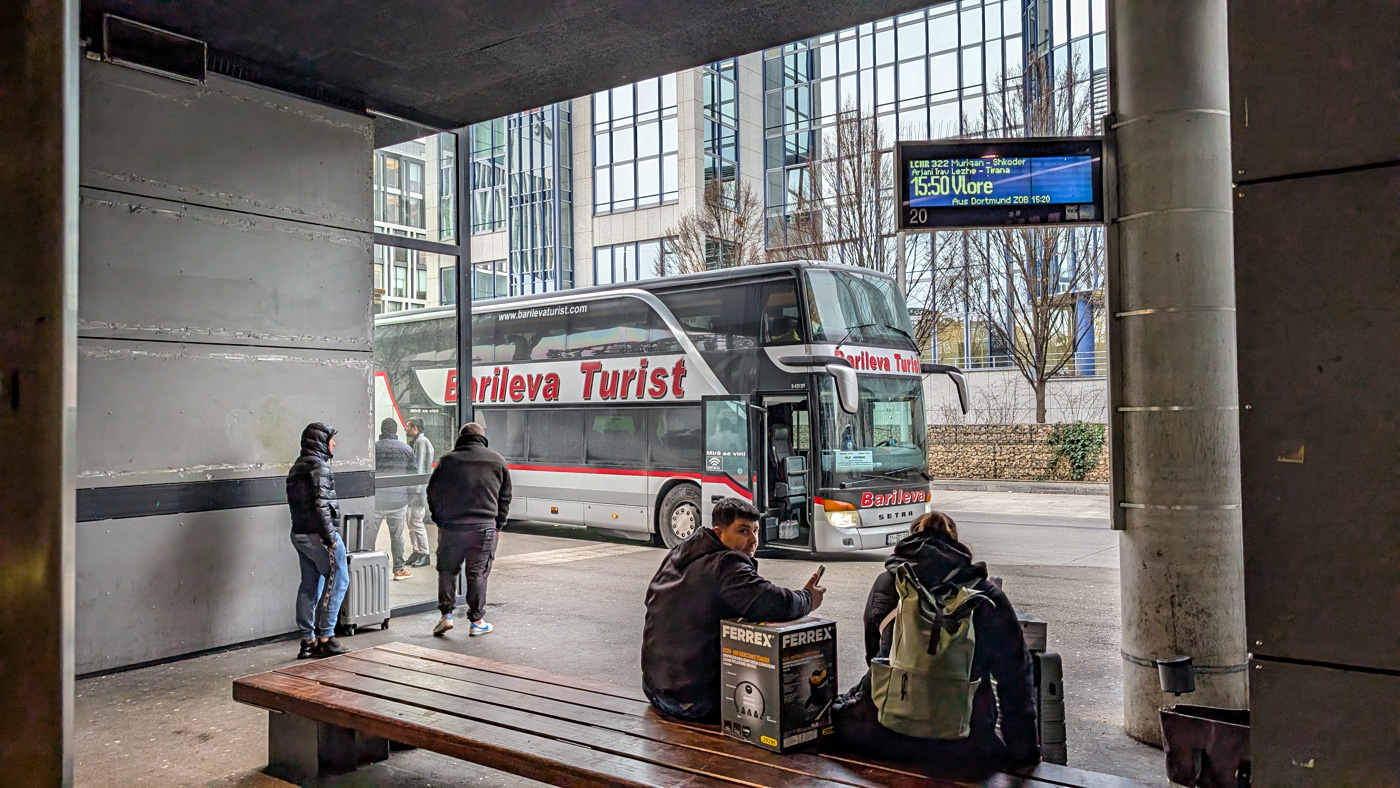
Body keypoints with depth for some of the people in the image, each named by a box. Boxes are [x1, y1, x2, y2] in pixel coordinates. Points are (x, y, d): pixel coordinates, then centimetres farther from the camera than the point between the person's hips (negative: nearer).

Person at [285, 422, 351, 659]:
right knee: (338, 580, -1)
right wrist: (330, 537, -18)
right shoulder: (319, 466, -14)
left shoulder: (297, 466, 16)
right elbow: (321, 505, -21)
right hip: (318, 534, -9)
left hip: (300, 534, 9)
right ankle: (325, 638, -1)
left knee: (309, 586, 12)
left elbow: (295, 501, 18)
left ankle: (308, 641, 15)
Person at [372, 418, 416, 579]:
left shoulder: (372, 448, -2)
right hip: (399, 500, 1)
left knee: (369, 536, 5)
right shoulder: (406, 449, 4)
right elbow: (412, 474, 7)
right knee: (397, 536, 10)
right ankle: (399, 569, 16)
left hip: (375, 501, -1)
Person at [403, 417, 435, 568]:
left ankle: (425, 555, -2)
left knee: (416, 521, -8)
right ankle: (416, 552, 20)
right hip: (412, 489, 10)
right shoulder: (413, 442, 19)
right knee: (411, 521, 13)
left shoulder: (422, 442, -12)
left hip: (418, 488, -10)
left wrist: (417, 488, -21)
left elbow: (419, 466, -18)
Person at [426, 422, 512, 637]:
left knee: (447, 570, 15)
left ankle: (446, 614, 10)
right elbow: (505, 497, 11)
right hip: (484, 527, 0)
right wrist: (498, 524, 17)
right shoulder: (497, 461, 7)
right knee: (478, 574, 5)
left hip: (451, 528, 0)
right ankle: (477, 622, 10)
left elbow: (433, 492, 7)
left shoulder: (447, 460, 4)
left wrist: (440, 519, 17)